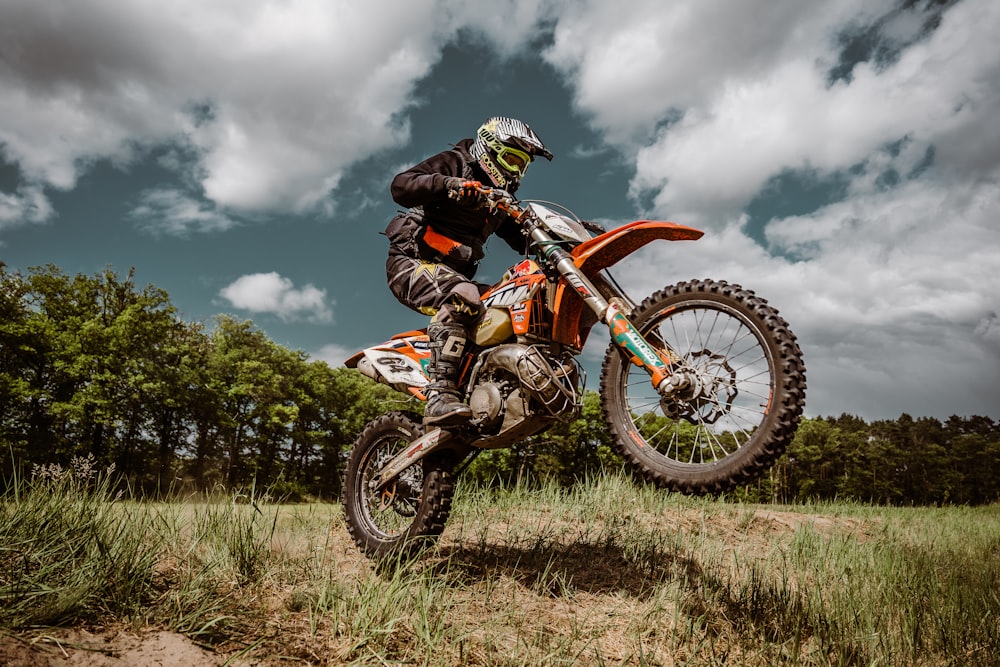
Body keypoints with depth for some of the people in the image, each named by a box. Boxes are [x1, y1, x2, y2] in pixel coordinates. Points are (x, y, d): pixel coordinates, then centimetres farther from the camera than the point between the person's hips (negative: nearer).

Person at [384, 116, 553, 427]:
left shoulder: (501, 197, 22)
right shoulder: (455, 163, -2)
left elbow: (523, 239, 20)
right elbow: (400, 185, -17)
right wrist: (448, 184, -34)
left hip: (452, 273, 8)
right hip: (411, 262, -8)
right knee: (462, 298, -37)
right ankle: (440, 395, -44)